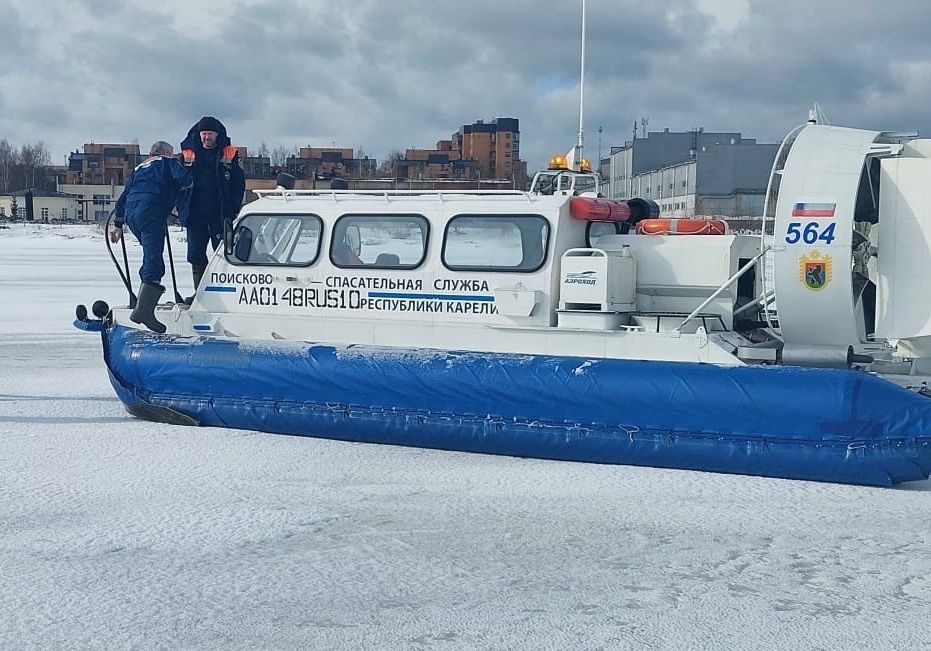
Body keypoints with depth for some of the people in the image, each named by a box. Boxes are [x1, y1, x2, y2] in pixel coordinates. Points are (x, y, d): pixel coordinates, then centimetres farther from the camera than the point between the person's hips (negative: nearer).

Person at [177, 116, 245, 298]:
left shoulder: (230, 154, 2)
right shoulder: (188, 154, 7)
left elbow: (239, 185, 0)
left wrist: (231, 212, -9)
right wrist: (183, 210, 0)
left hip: (221, 215, -2)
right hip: (195, 215, 2)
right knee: (196, 255, 2)